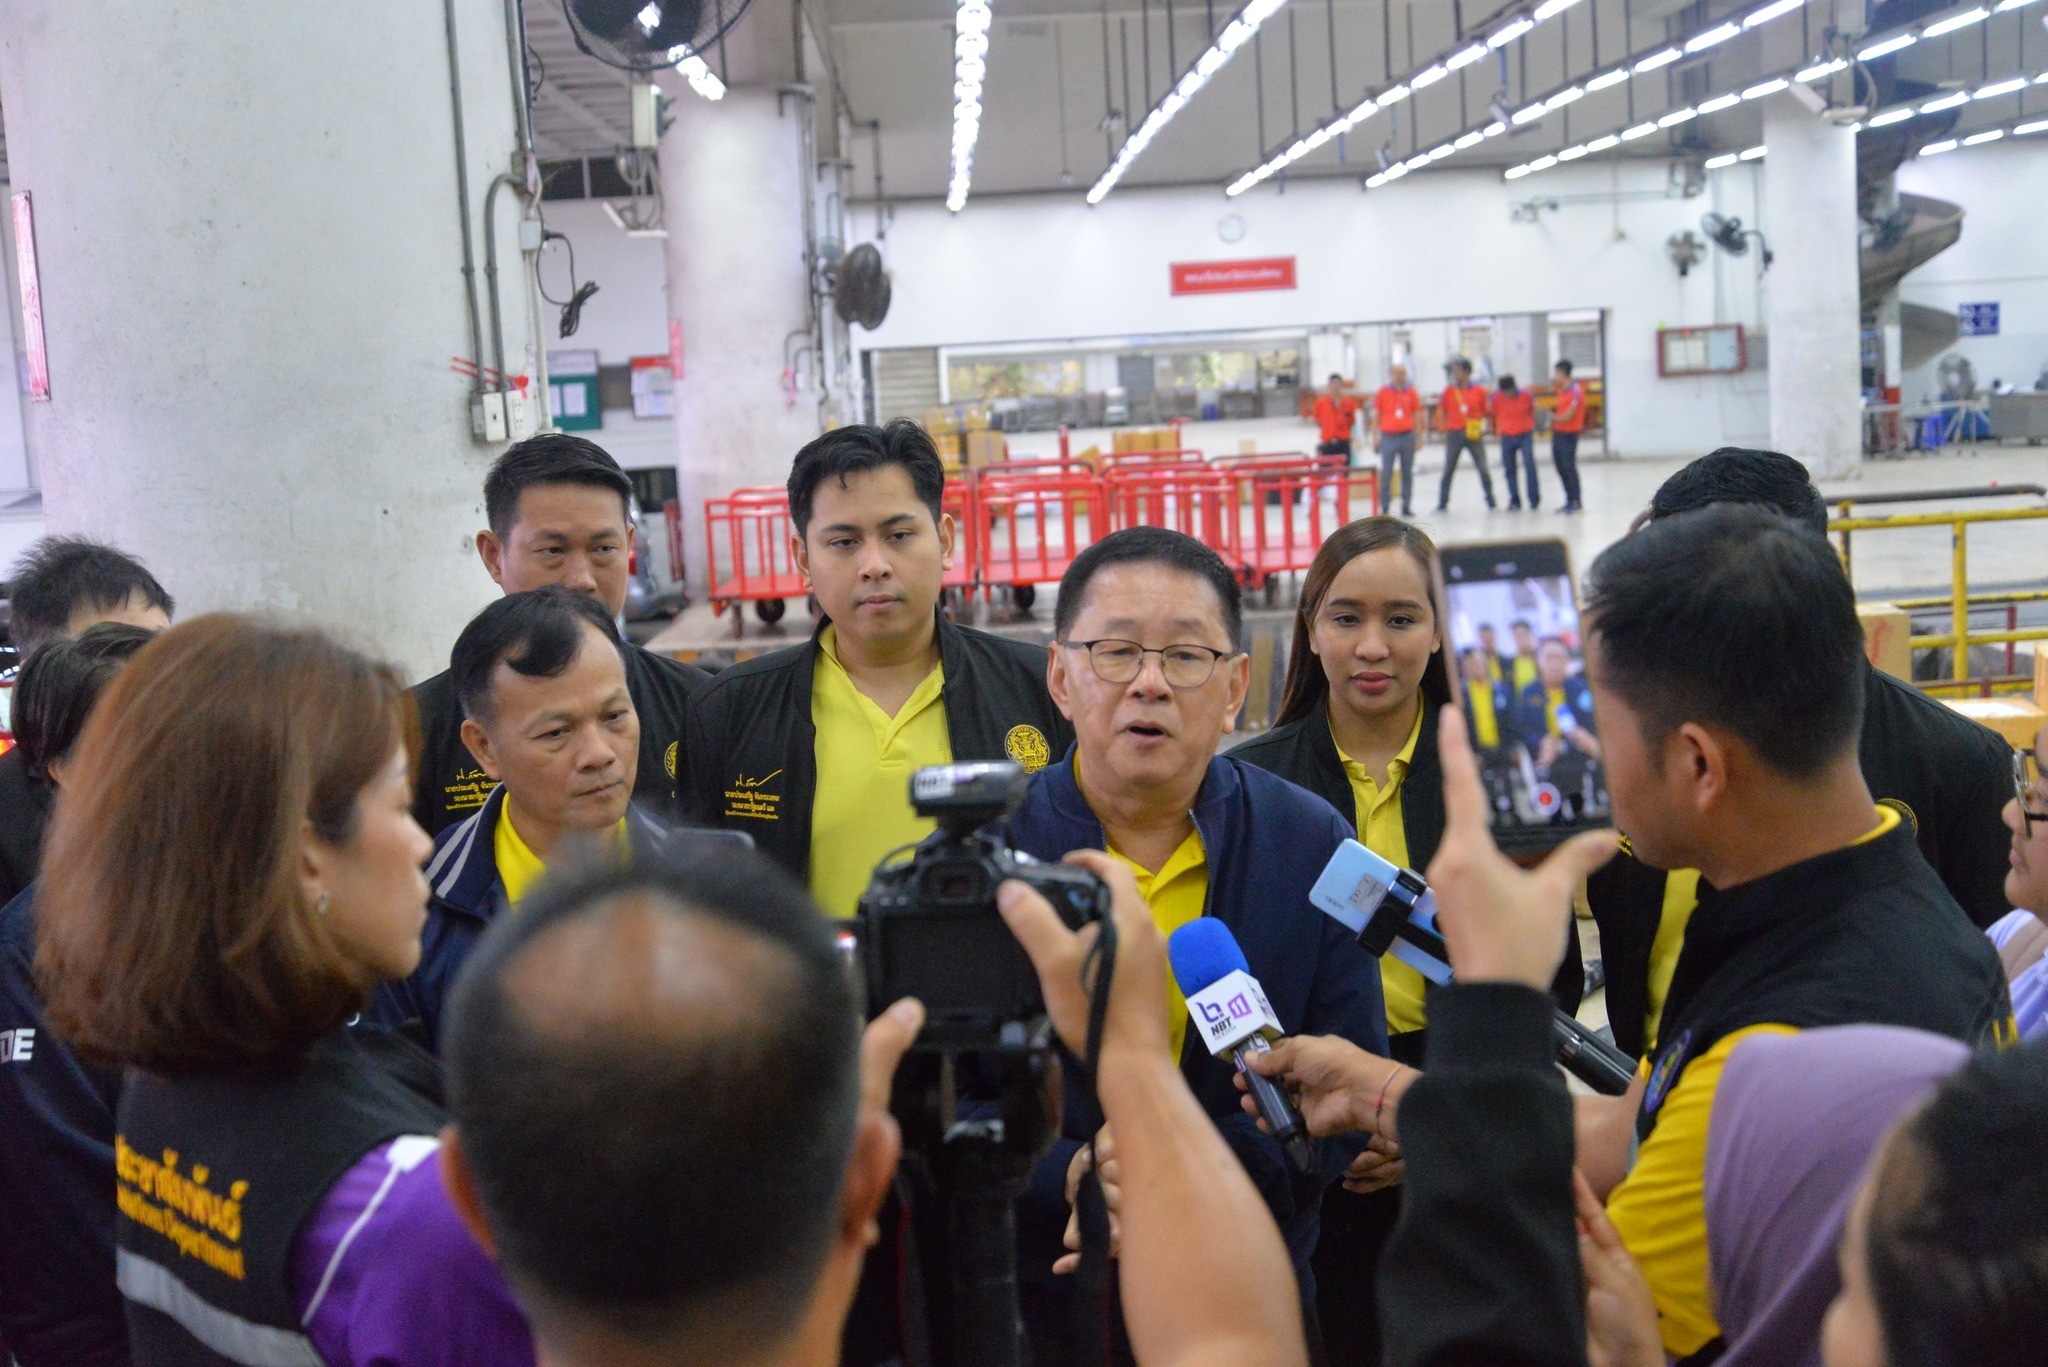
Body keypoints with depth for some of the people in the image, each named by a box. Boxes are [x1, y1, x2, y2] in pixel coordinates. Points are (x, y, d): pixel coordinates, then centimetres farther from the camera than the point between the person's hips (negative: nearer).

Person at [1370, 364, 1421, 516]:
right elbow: (1376, 415, 5)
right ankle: (1384, 507, 0)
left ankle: (1406, 506, 10)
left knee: (1407, 473, 5)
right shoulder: (1382, 392, 3)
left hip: (1407, 436, 2)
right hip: (1388, 436, -2)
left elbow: (1417, 415, 10)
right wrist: (1375, 436, -1)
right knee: (1386, 473, -4)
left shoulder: (1411, 392, 7)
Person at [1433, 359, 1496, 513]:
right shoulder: (1449, 390, 4)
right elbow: (1444, 412, 10)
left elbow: (1484, 412, 9)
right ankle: (1442, 503, 7)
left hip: (1474, 435, -1)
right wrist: (1445, 429, 1)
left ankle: (1491, 502, 9)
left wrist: (1482, 428, -3)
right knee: (1448, 470, 2)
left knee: (1483, 468, 1)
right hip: (1454, 434, 1)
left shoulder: (1479, 391, 1)